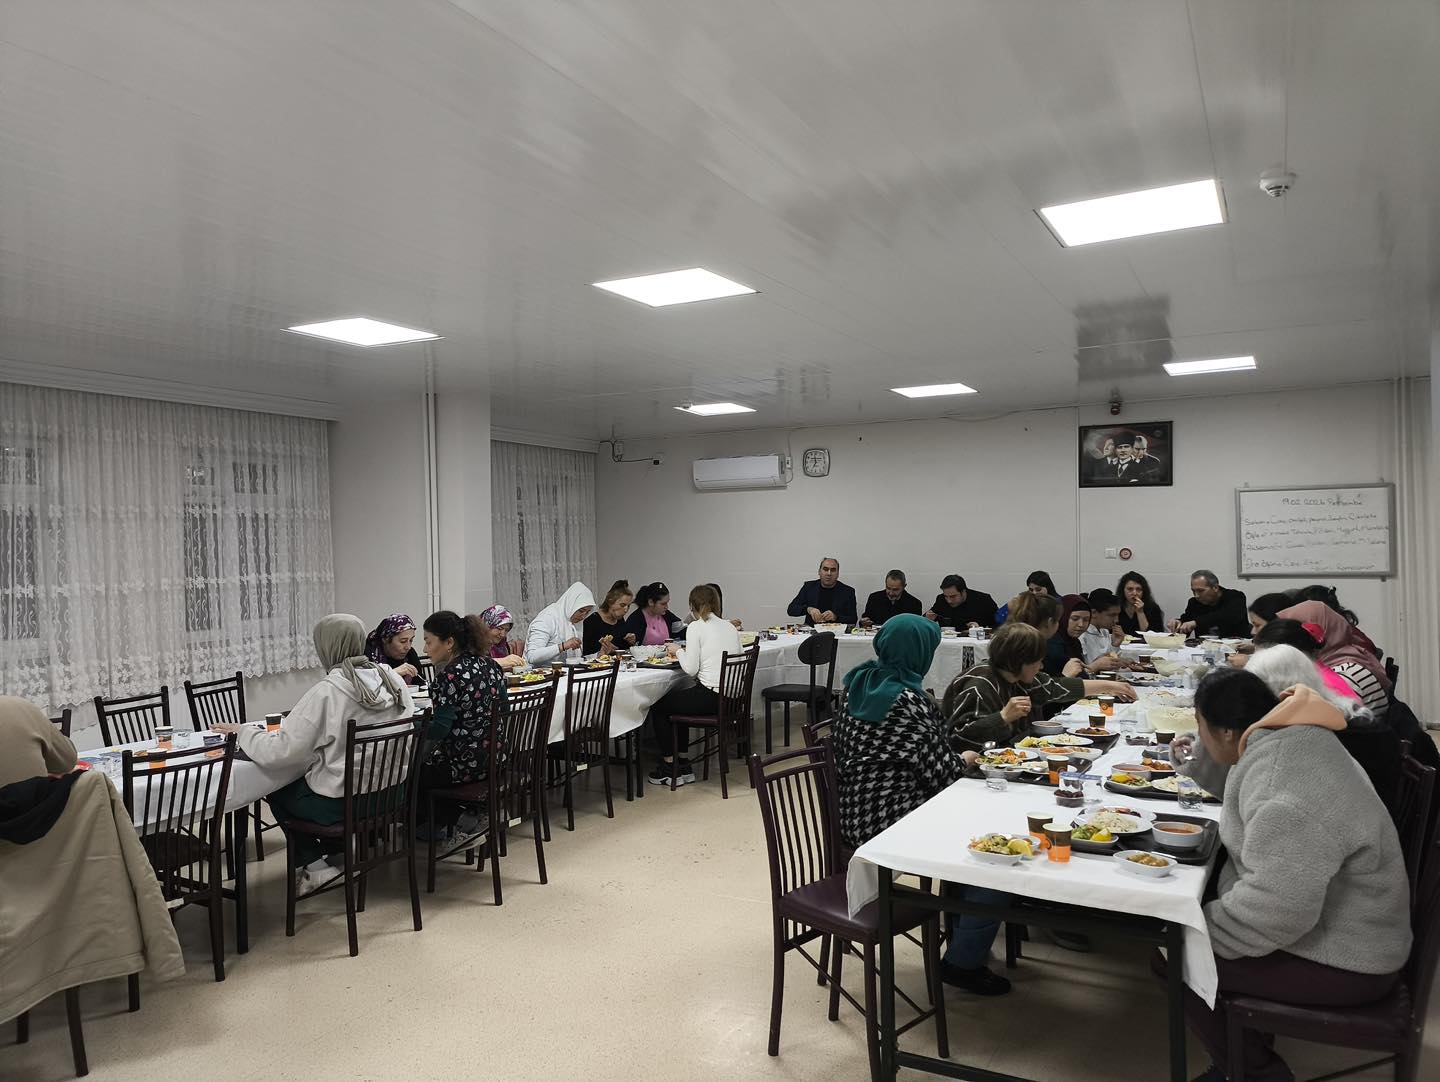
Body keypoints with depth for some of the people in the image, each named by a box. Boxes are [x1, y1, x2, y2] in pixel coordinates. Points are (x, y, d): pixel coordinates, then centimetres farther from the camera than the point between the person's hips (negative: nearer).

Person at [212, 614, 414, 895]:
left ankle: (313, 865, 21)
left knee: (276, 790, 23)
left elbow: (278, 753, -19)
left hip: (342, 804, -6)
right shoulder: (393, 679, -5)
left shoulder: (326, 693, -21)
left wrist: (242, 732, -1)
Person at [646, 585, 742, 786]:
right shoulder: (730, 627, 12)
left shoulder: (696, 627, -8)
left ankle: (670, 766, 19)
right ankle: (682, 765, 29)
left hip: (710, 697, -8)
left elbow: (691, 669, -12)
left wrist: (679, 651, 7)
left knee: (658, 706, 15)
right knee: (676, 697, 30)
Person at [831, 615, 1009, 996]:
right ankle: (963, 961, 11)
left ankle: (961, 933, 39)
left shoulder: (858, 684, 4)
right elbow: (940, 772, -18)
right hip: (895, 823, -10)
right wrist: (964, 759, 4)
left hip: (858, 817, 10)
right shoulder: (907, 701, -22)